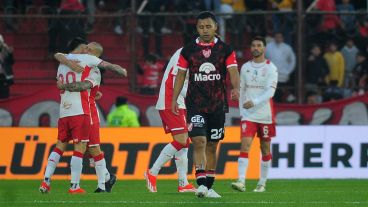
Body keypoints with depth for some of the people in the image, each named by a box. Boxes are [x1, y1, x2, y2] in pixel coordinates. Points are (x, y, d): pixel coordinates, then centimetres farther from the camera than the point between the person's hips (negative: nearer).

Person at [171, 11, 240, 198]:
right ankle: (201, 184, -23)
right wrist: (174, 99, 1)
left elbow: (233, 71, -9)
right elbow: (180, 75, 7)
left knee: (212, 146, 8)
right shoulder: (188, 50, 3)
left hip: (217, 105, 1)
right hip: (195, 105, -1)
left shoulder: (225, 50, 2)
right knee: (199, 141, -16)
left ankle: (208, 187, 16)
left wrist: (236, 88, -29)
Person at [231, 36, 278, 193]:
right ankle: (241, 182, -22)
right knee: (245, 145, -13)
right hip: (248, 115, 2)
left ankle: (262, 183, 17)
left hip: (265, 115, -2)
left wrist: (254, 102, -27)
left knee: (265, 149, 6)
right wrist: (241, 110, 10)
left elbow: (270, 91, -15)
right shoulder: (245, 67, 9)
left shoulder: (270, 68, -4)